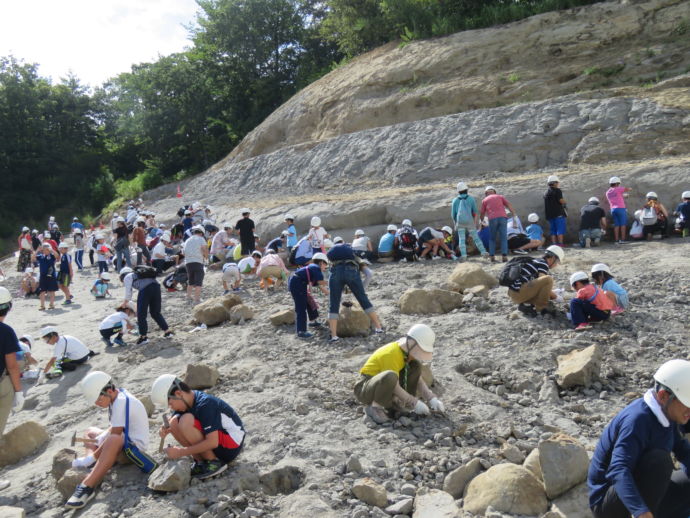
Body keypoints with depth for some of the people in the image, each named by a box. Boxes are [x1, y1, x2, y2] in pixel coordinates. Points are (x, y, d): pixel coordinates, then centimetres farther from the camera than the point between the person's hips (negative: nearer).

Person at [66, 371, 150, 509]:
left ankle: (87, 486, -37)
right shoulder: (117, 397, 5)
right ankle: (93, 469, -6)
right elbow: (113, 428, 9)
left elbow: (115, 435, -25)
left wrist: (91, 458, -21)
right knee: (91, 432, 20)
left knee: (113, 440, -40)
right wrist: (97, 440, -8)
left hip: (136, 446, -11)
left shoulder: (121, 402, -23)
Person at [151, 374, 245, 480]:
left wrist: (180, 452, -25)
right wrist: (166, 429, -12)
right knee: (174, 422, -5)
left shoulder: (205, 404, -25)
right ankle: (200, 462, 0)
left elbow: (212, 442, -30)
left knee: (186, 421, -27)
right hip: (213, 440, 9)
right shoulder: (188, 400, 0)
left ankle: (214, 463, -12)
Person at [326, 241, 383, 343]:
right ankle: (378, 327, 13)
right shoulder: (350, 249, 35)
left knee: (333, 305, 7)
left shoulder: (331, 252, 35)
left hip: (336, 271, 0)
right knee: (364, 299, 11)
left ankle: (333, 335, 0)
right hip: (351, 270, 0)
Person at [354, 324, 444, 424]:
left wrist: (432, 399, -8)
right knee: (390, 376, -41)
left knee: (415, 365, -4)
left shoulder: (407, 351, 1)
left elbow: (418, 378, 2)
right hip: (365, 389, -8)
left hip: (382, 385, 8)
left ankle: (393, 402, -1)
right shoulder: (391, 354, -26)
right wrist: (415, 403, -20)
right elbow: (395, 386, -25)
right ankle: (374, 406, -16)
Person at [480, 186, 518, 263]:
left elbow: (482, 214, 22)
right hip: (502, 217, 1)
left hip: (492, 219, -1)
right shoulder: (500, 197, 23)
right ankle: (504, 256, -8)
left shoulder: (484, 200, 21)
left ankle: (492, 256, 4)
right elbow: (509, 205, 11)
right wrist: (515, 215, 5)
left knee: (492, 239, 12)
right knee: (503, 238, 3)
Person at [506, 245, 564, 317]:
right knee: (548, 279, -17)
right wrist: (556, 297, 2)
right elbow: (544, 283, -13)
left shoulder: (537, 262, 24)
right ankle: (541, 307, -6)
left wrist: (553, 293, 37)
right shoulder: (543, 263, -5)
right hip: (519, 293, -10)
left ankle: (525, 305, 9)